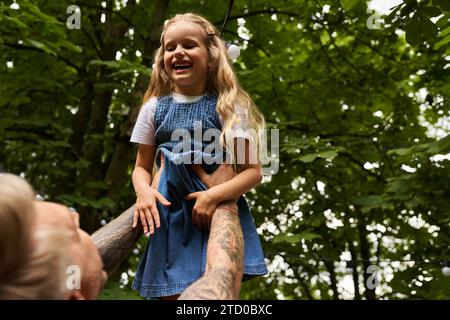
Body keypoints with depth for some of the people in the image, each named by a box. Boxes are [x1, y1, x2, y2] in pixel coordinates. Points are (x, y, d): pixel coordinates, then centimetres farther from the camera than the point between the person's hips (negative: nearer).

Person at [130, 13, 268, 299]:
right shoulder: (154, 108, 6)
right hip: (171, 217, 3)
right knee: (172, 293, 2)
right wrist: (144, 191, -10)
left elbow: (253, 171, -5)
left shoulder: (227, 106, -3)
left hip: (218, 213, -2)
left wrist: (214, 195, -21)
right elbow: (142, 167, 13)